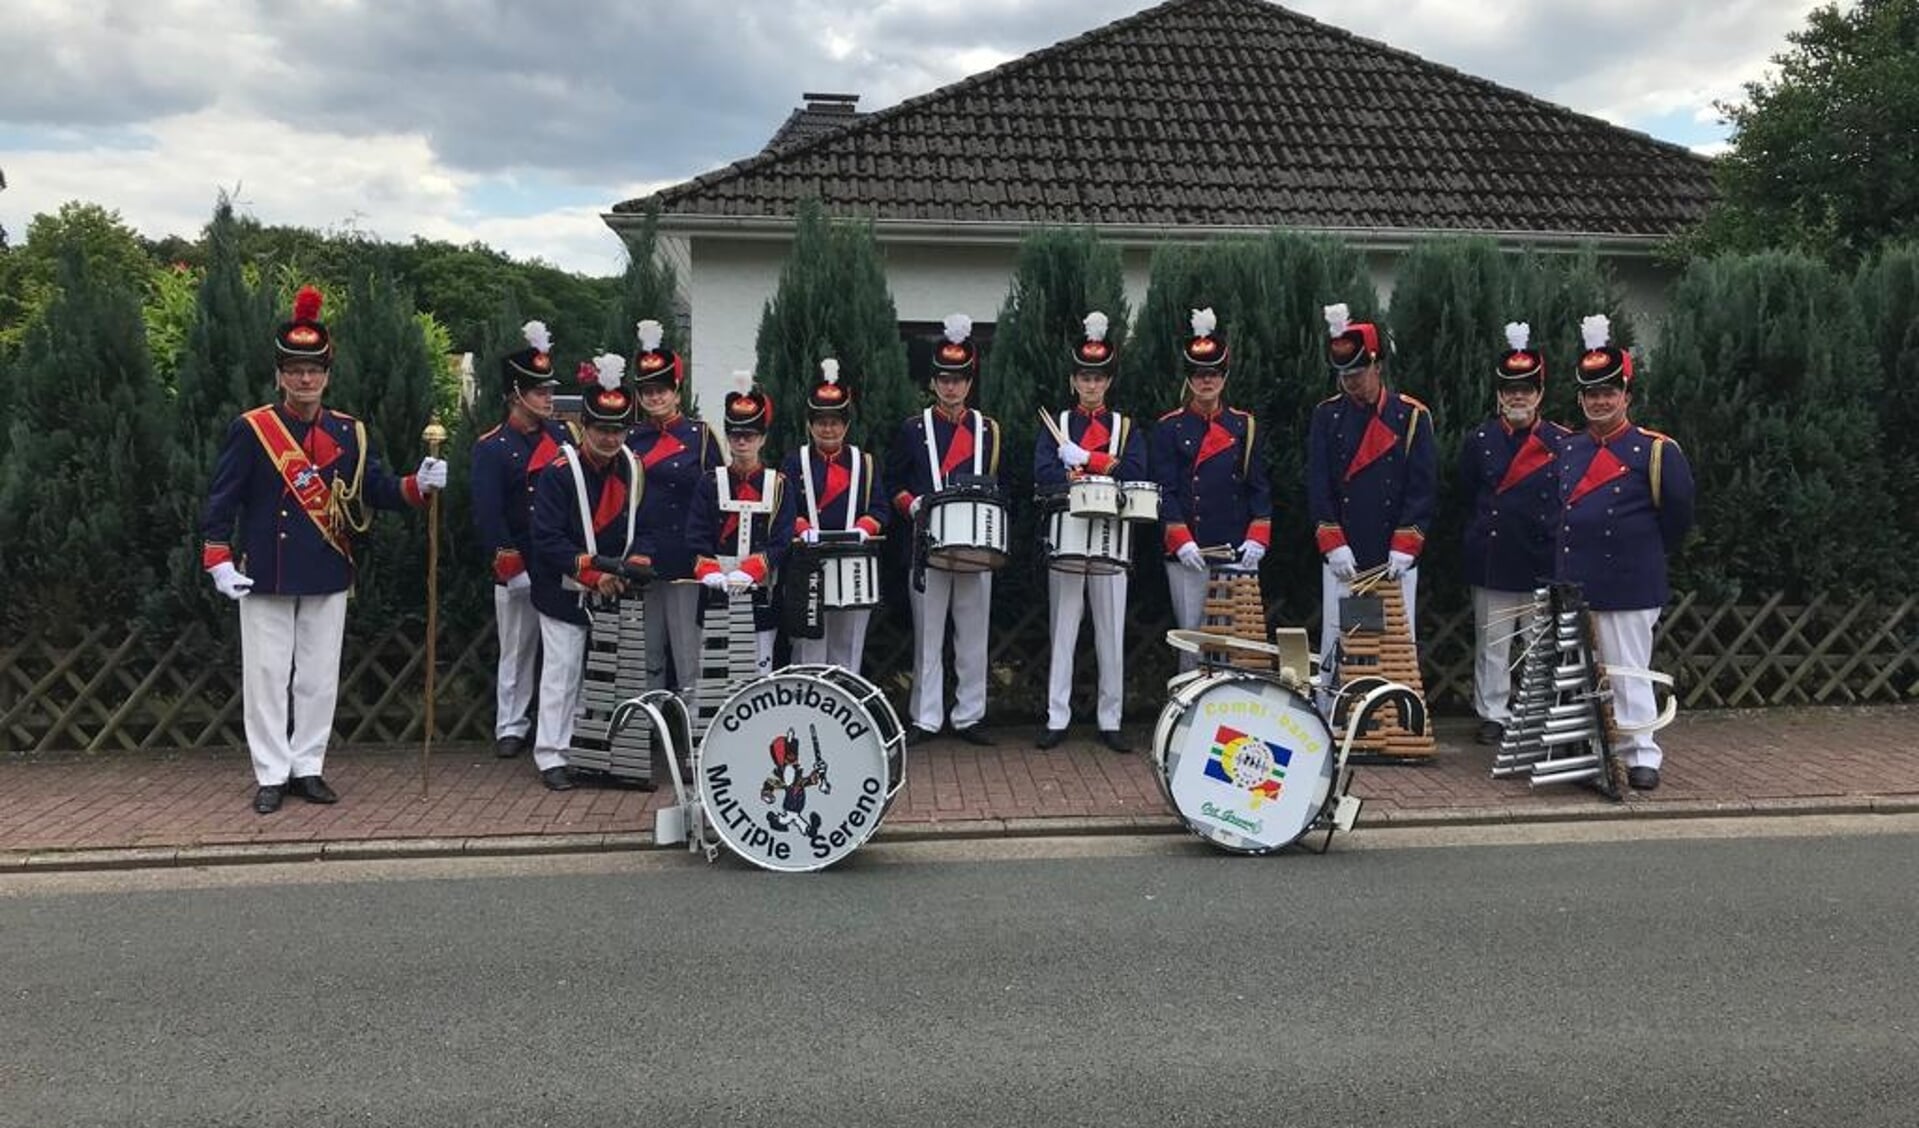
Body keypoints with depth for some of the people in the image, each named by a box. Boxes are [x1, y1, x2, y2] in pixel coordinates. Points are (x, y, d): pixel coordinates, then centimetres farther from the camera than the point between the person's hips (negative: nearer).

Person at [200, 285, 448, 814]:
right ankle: (271, 776, 13)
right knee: (267, 677, 4)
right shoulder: (250, 429, -4)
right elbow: (221, 498, -4)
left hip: (328, 578, 3)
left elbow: (377, 488, 0)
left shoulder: (348, 432, 5)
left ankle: (307, 768, 20)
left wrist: (419, 484, -19)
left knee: (320, 677, 9)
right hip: (266, 576, -3)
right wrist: (219, 561, -11)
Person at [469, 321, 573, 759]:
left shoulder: (560, 436, 7)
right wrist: (512, 568, -14)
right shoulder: (491, 448, -5)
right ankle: (511, 728, 17)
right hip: (518, 570, -3)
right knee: (517, 652, 6)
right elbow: (487, 515, -9)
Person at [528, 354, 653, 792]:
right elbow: (548, 540, -18)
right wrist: (593, 575, -24)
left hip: (614, 594, 5)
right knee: (562, 675, -1)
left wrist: (633, 566, -17)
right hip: (565, 596, -5)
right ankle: (551, 756, 7)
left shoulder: (635, 470, 2)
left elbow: (645, 528, 3)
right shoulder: (558, 473, -13)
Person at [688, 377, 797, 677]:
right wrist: (709, 572, -17)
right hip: (717, 595, 0)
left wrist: (748, 572, -18)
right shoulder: (710, 483, 7)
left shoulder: (778, 485, 5)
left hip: (759, 593, 0)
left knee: (759, 669, 1)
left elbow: (781, 542, -3)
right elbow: (696, 537, 1)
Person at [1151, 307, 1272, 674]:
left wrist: (1257, 539, -6)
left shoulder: (1245, 426, 10)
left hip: (1236, 552, 2)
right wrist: (1181, 541, -13)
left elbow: (1260, 488, 8)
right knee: (1190, 636, 1)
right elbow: (1164, 489, -2)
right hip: (1187, 553, -1)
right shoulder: (1169, 428, 4)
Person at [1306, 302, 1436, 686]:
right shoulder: (1326, 416, 6)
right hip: (1342, 560, 1)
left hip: (1395, 561, -1)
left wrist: (1404, 550, -11)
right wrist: (1334, 545, -10)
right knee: (1335, 645, 3)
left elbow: (1421, 490, -2)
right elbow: (1318, 487, 0)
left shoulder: (1412, 416, 1)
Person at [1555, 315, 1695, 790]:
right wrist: (1567, 562, 13)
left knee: (1628, 674, -1)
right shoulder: (1568, 450, 10)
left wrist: (1644, 554, 7)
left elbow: (1678, 515, 0)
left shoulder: (1655, 451, -5)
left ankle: (1641, 756, 8)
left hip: (1628, 587, -5)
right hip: (1572, 583, 5)